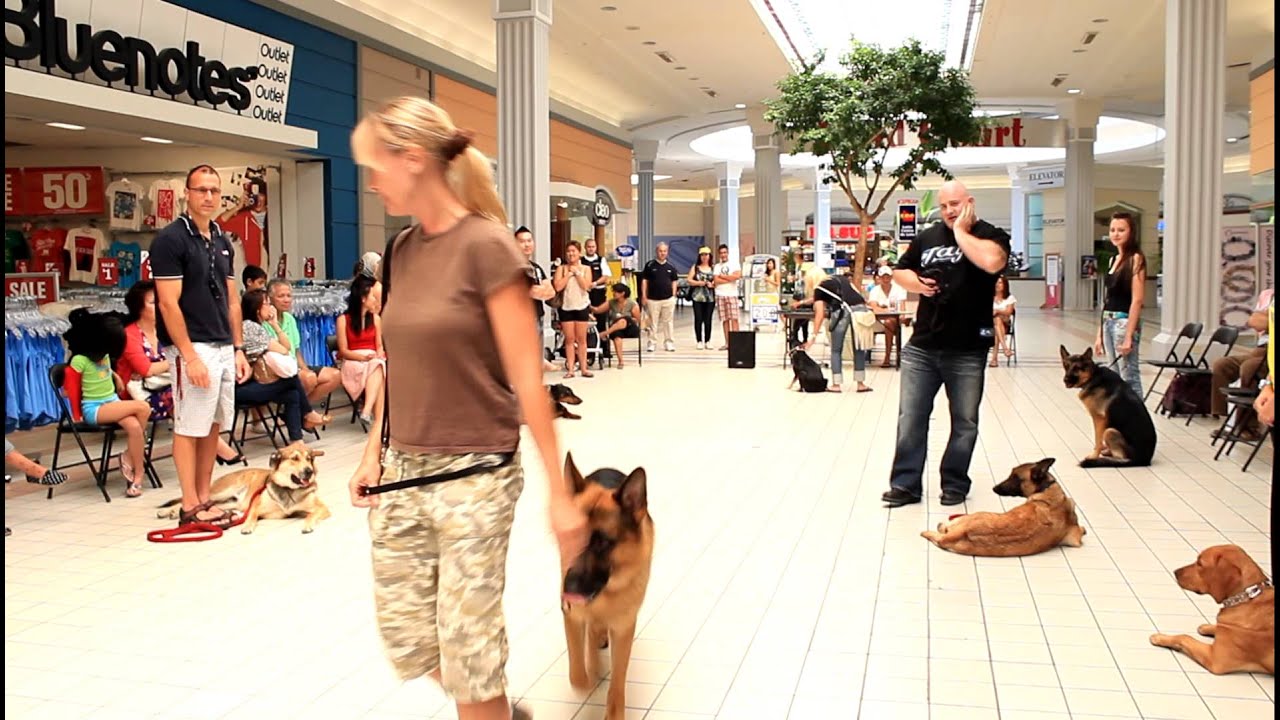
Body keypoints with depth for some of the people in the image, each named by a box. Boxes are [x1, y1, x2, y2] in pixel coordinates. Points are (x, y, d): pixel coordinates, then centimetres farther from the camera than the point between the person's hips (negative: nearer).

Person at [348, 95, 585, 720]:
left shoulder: (485, 245, -14)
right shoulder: (401, 253, 7)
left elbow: (526, 380, -15)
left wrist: (559, 495, -14)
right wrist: (373, 455, 13)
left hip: (475, 476, -7)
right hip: (402, 476, 7)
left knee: (468, 647, 2)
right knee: (406, 638, 12)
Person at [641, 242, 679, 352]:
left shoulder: (671, 266, 8)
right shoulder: (649, 265, 0)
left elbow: (674, 281, 13)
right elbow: (644, 280, 2)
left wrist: (673, 295, 6)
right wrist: (644, 296, -4)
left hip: (668, 299, 2)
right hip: (653, 299, -2)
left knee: (668, 322, 5)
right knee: (652, 322, 2)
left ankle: (669, 343, 12)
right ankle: (652, 343, 10)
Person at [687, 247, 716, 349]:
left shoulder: (713, 269, 10)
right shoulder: (695, 267, 8)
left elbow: (716, 281, 8)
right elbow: (689, 280, 3)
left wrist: (712, 284, -11)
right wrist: (698, 283, -11)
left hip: (710, 298, 1)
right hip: (697, 297, -1)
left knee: (708, 320, 1)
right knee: (698, 319, -2)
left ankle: (707, 341, 10)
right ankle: (699, 341, 5)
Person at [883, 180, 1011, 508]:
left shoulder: (991, 235, -3)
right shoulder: (927, 237, 11)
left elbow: (991, 262, -26)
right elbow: (899, 271, 20)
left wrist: (961, 231, -13)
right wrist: (915, 283, -3)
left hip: (967, 350, -4)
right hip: (921, 346, 4)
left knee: (964, 422, 8)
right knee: (910, 418, 4)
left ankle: (955, 484, 22)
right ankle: (905, 484, 12)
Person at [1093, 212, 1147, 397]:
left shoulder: (1135, 259, -8)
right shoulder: (1114, 259, 14)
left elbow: (1137, 300, -14)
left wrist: (1129, 336, -19)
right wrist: (1099, 334, 15)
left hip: (1125, 322, -8)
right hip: (1108, 322, 8)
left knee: (1129, 379, -7)